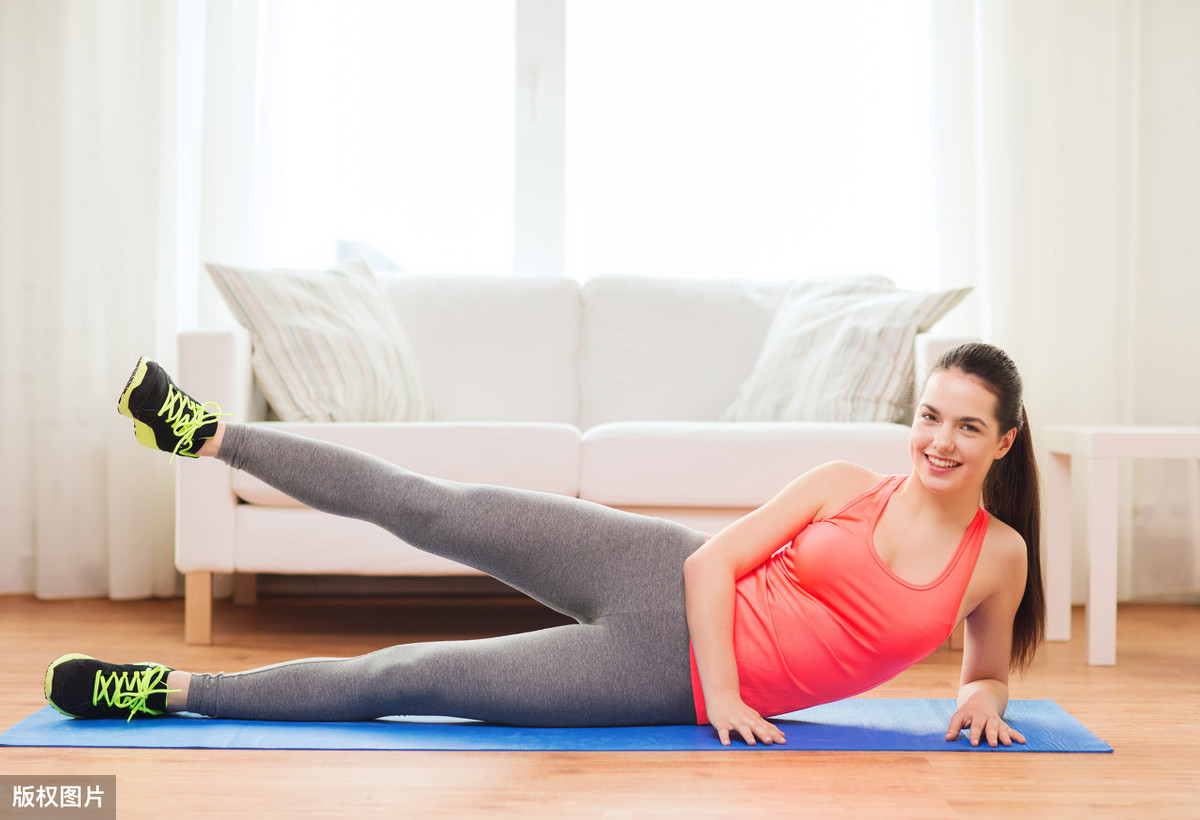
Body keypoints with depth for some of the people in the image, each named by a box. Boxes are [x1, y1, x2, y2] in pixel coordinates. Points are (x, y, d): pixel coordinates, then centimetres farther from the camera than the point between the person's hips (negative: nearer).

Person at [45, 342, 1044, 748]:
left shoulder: (998, 556, -2)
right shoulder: (845, 484, -2)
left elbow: (991, 665, 15)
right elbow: (712, 561, -5)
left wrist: (984, 700, -7)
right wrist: (724, 690, -16)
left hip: (669, 686, -1)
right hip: (663, 583, 1)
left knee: (412, 679, -5)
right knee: (429, 506, -9)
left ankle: (175, 689, 5)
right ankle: (210, 433, 9)